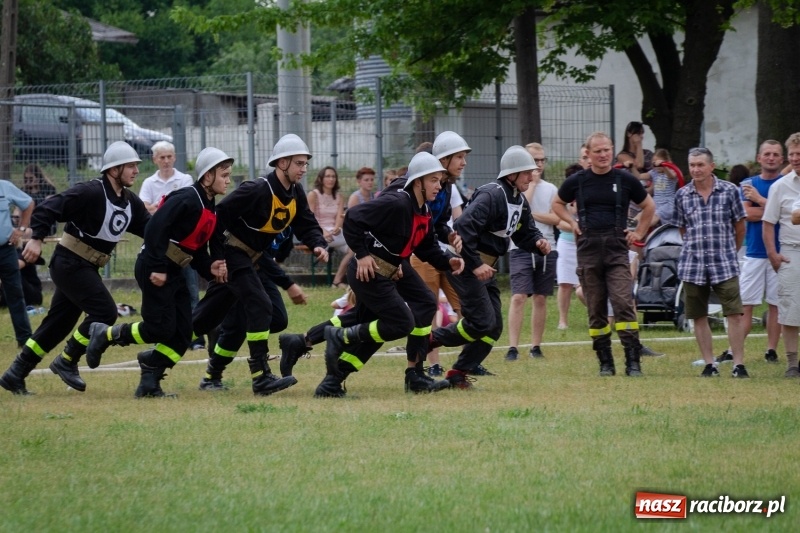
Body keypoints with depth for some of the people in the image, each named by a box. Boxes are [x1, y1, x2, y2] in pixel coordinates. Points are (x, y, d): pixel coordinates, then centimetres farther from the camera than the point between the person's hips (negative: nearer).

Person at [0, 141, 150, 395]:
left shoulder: (131, 202, 8)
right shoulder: (89, 193, -18)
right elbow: (48, 209, -21)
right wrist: (36, 238, -30)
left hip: (86, 269, 9)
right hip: (70, 264, -9)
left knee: (59, 322, 11)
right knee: (104, 312, -15)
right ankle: (66, 362, -3)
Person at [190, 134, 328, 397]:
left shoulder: (296, 194, 2)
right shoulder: (258, 190, -24)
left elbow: (306, 225, 6)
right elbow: (218, 216, -24)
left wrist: (318, 245, -16)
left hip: (250, 257, 8)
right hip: (232, 254, -8)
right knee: (259, 306, -19)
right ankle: (261, 377, -20)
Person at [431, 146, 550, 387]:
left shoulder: (520, 202, 10)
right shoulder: (491, 195, -20)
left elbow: (525, 233, 18)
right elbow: (463, 228, -29)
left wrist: (538, 242, -6)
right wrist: (475, 265, -28)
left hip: (485, 266, 10)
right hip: (465, 263, -10)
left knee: (494, 327, 6)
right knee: (482, 322, -16)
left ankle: (458, 373, 10)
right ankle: (430, 340, -1)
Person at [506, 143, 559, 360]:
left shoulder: (551, 189, 12)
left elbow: (556, 219, 1)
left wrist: (531, 214, -9)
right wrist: (532, 183, -7)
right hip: (521, 249, -4)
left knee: (540, 299, 7)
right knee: (518, 297, -12)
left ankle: (536, 346, 13)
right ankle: (513, 348, -15)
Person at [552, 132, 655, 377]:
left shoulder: (625, 180, 4)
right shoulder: (577, 181, 6)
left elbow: (648, 206, 19)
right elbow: (557, 204, 23)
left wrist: (639, 232, 11)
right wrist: (572, 222, 7)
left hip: (617, 249, -2)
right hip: (588, 250, 2)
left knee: (623, 303, -14)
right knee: (595, 311, 4)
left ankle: (633, 362, -15)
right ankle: (605, 363, 12)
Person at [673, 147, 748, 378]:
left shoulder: (729, 191, -1)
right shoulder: (682, 195, 5)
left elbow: (740, 227, 8)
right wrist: (695, 249, 10)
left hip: (724, 264, -2)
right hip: (693, 265, 3)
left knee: (735, 314, -8)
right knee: (699, 316, 6)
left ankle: (738, 364, -4)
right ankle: (709, 364, 14)